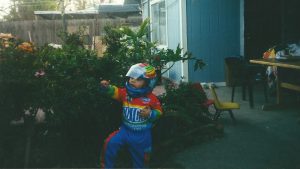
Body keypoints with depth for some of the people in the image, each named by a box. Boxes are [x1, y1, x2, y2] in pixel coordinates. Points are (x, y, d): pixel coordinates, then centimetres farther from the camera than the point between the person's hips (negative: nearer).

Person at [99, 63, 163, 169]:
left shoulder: (151, 98, -12)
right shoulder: (125, 93, -7)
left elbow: (158, 112, -3)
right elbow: (113, 91, -20)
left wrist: (150, 114, -21)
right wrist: (106, 87, -40)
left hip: (142, 135, -1)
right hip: (126, 131, 1)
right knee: (110, 143, -20)